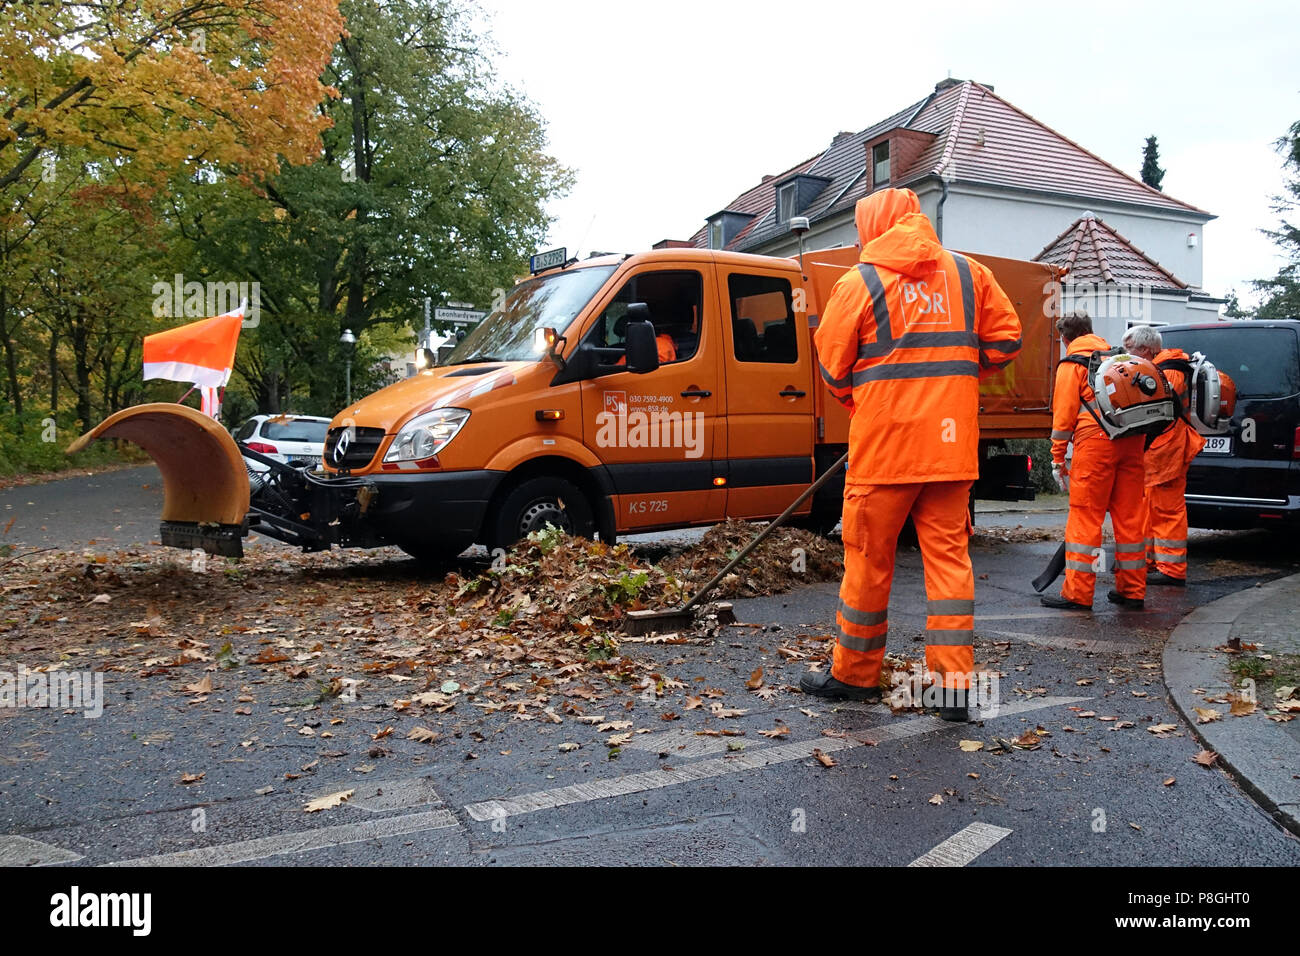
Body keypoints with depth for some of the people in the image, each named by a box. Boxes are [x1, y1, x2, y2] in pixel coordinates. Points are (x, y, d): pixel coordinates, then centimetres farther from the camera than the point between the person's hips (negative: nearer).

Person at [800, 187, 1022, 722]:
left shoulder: (859, 282, -3)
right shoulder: (969, 274, 10)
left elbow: (832, 364, 1)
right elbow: (1005, 339, 11)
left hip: (884, 442, -4)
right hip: (951, 443, 4)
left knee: (868, 559, 7)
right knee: (949, 555, 9)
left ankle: (854, 673, 21)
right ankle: (955, 683, 8)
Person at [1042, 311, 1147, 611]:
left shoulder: (1071, 364, 3)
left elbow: (1064, 412, -4)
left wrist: (1058, 457, -1)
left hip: (1095, 440, -6)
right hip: (1132, 440, 7)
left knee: (1085, 516, -4)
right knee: (1129, 516, 11)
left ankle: (1078, 594, -3)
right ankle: (1132, 590, 18)